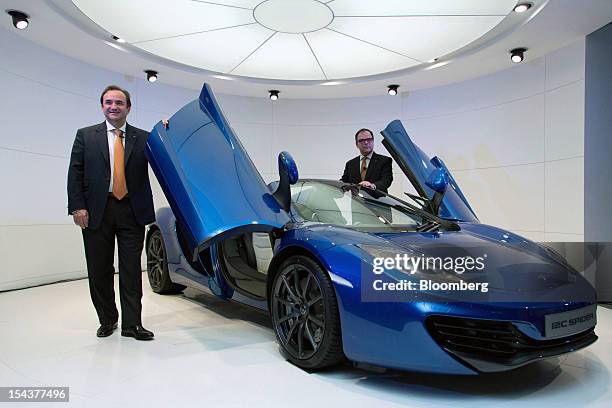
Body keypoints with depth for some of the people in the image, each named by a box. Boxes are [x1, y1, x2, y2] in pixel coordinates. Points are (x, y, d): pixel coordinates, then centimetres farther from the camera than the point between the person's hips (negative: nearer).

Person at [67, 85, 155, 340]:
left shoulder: (143, 138, 9)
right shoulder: (86, 135, 8)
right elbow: (75, 173, 3)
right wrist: (77, 207, -7)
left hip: (132, 211, 0)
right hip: (97, 211, 1)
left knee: (132, 270, 2)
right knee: (99, 270, 9)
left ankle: (132, 324, 10)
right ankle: (107, 320, 25)